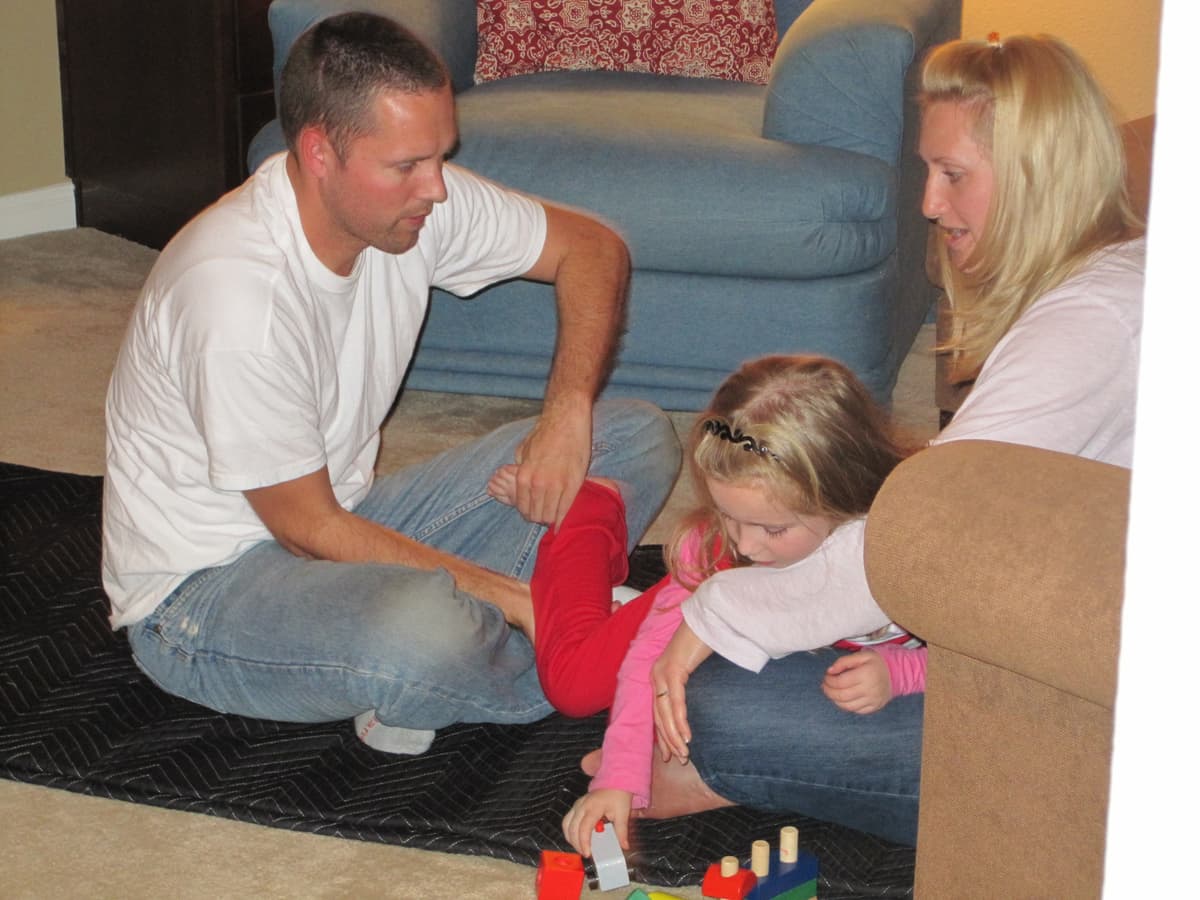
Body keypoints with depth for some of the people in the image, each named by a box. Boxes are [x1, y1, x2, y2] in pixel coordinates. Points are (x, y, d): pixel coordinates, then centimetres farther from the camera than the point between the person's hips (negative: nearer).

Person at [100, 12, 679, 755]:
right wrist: (518, 597, -22)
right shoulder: (237, 292, -30)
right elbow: (309, 529, -23)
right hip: (203, 593, -8)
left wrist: (568, 412, -12)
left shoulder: (413, 197, -9)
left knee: (638, 438, 1)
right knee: (426, 633, -41)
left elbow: (593, 248, 5)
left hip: (346, 524, 8)